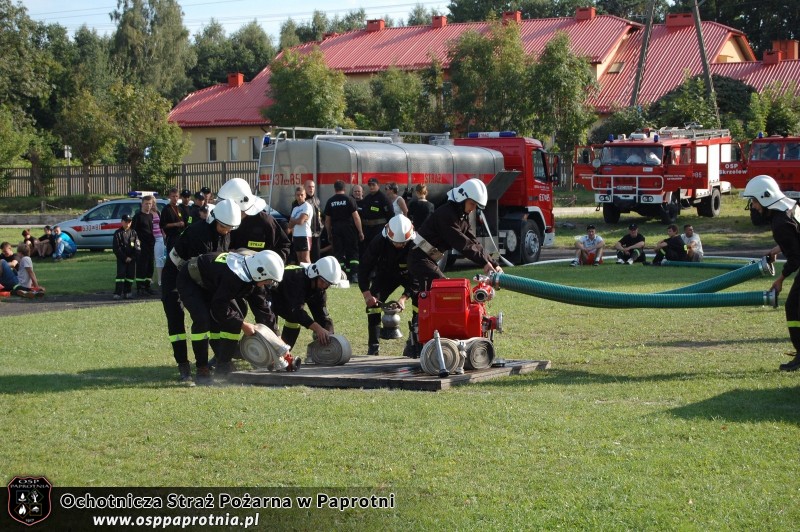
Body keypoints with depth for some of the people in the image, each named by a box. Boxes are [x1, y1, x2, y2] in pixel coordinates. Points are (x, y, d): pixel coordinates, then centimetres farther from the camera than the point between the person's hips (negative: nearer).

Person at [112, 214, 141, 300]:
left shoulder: (133, 233, 7)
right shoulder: (118, 233, -1)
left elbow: (137, 247, 2)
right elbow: (116, 248, -6)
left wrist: (132, 257, -10)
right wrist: (125, 258, -11)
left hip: (132, 259, 3)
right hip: (121, 258, -3)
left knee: (131, 275, 3)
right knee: (121, 274, -10)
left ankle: (127, 292, 12)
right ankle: (118, 293, -11)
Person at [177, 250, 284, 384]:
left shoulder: (251, 277, -12)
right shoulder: (234, 277, -40)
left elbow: (261, 306, 0)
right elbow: (219, 309, -34)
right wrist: (243, 325, -24)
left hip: (211, 286, 9)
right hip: (190, 281, -9)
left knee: (235, 319, -3)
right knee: (202, 319, -29)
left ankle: (224, 365, 7)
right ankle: (202, 370, -19)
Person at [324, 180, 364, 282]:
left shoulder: (330, 201, 5)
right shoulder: (349, 200, -3)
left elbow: (327, 220, 8)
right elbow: (356, 217, -7)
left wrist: (329, 234, 18)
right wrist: (360, 231, -2)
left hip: (336, 229, 2)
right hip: (349, 228, -2)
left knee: (339, 253, 6)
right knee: (353, 252, 4)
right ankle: (354, 274, -5)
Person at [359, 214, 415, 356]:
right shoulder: (379, 242, -29)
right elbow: (364, 267, -23)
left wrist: (404, 297, -42)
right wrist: (366, 293, -35)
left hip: (408, 275, -1)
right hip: (385, 274, 1)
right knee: (373, 302, -17)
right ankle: (373, 345, -8)